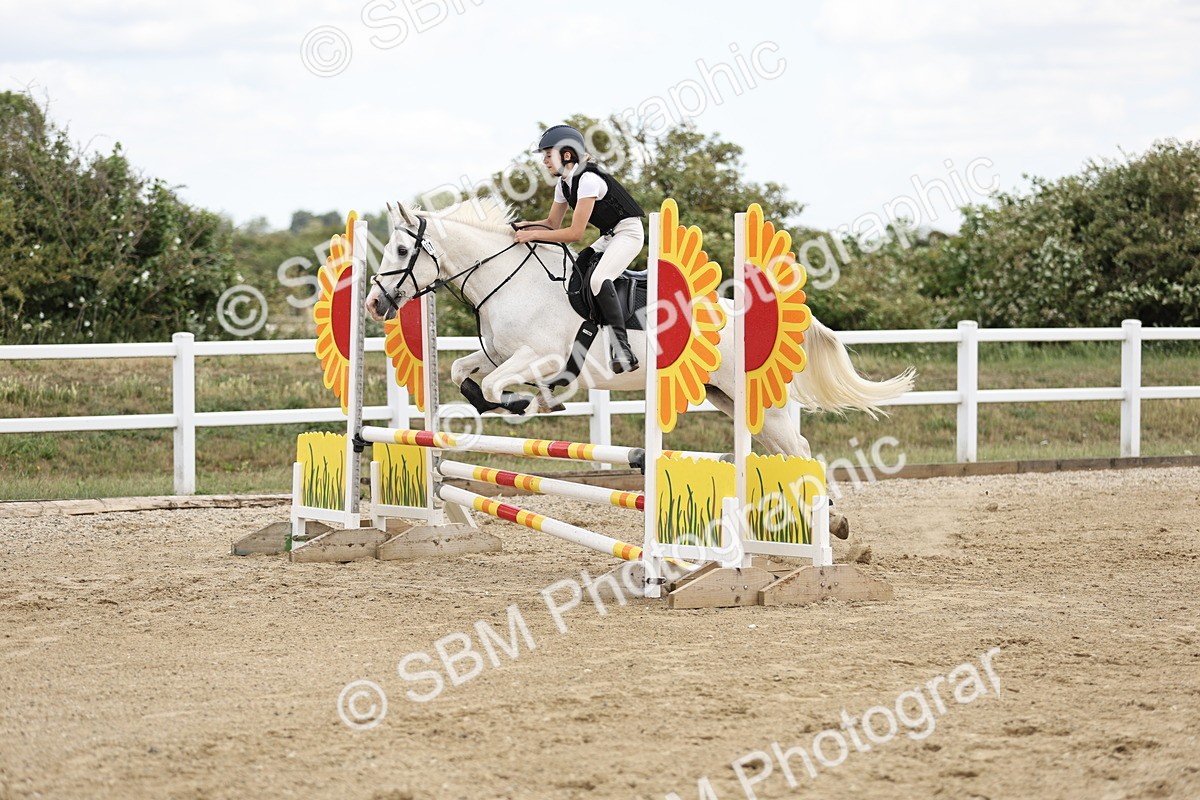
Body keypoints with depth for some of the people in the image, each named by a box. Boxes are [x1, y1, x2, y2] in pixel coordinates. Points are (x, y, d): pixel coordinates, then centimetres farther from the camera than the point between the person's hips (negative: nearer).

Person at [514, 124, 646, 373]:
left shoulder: (588, 180, -23)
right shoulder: (564, 183, 6)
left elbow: (575, 233, -25)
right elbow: (553, 223, 15)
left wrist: (533, 235, -25)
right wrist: (526, 226, -4)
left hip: (628, 232, -11)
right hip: (608, 237, 11)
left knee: (598, 279, -30)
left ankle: (623, 350, -30)